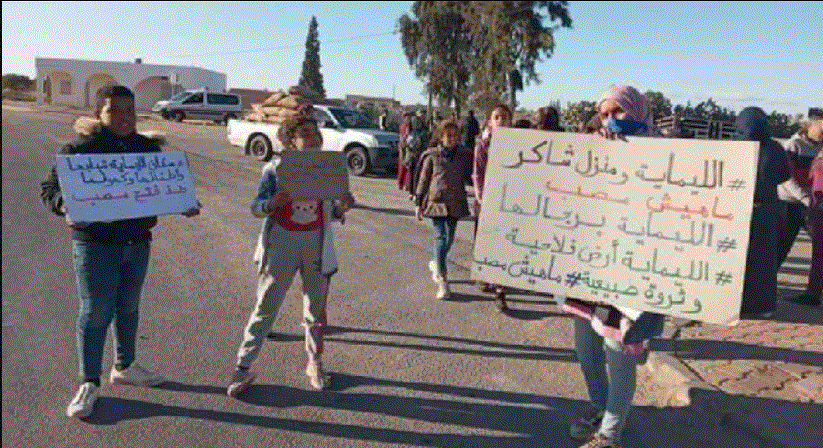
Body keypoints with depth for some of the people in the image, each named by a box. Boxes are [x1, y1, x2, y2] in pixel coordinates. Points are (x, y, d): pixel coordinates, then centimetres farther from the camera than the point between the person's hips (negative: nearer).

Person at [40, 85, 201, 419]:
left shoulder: (148, 149, 5)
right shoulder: (79, 149, -9)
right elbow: (49, 187, -7)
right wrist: (64, 205, -29)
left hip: (138, 242, 5)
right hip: (94, 243, -5)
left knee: (128, 307, 16)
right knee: (95, 312, 1)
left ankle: (124, 367, 35)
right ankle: (89, 384, 17)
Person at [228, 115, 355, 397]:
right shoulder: (275, 168, -4)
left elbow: (330, 213, 10)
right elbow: (256, 207, -4)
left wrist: (342, 208, -12)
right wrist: (274, 202, -25)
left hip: (317, 246, 2)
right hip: (281, 245, -2)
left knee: (316, 310, 12)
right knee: (264, 308, 5)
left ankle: (314, 363, 31)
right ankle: (243, 367, 17)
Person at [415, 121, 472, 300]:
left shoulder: (464, 156, 6)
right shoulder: (432, 156, -1)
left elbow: (470, 176, 17)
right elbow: (424, 179, 4)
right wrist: (419, 203, 3)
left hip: (456, 203, 3)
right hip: (437, 200, -3)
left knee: (449, 238, 11)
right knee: (440, 237, -9)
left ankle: (436, 264, 39)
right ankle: (442, 281, -8)